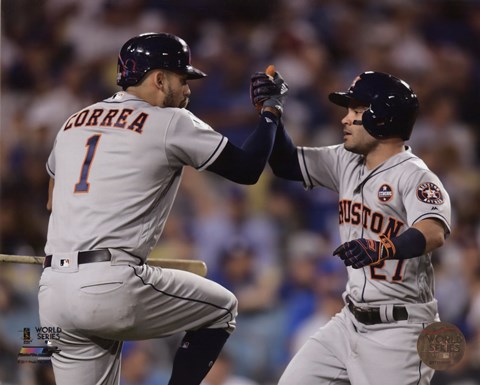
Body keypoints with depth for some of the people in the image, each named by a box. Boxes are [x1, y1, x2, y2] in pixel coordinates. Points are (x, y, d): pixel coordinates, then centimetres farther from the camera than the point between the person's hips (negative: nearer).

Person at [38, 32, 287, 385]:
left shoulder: (73, 123, 20)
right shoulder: (171, 122, 1)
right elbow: (247, 169, 4)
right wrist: (272, 109, 19)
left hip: (50, 292, 6)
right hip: (110, 288, -6)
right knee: (221, 308, 16)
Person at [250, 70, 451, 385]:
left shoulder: (414, 176, -17)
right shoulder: (347, 163, 8)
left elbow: (433, 234, -34)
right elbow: (287, 164, 15)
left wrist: (382, 248, -53)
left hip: (399, 329, -8)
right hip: (351, 321, 8)